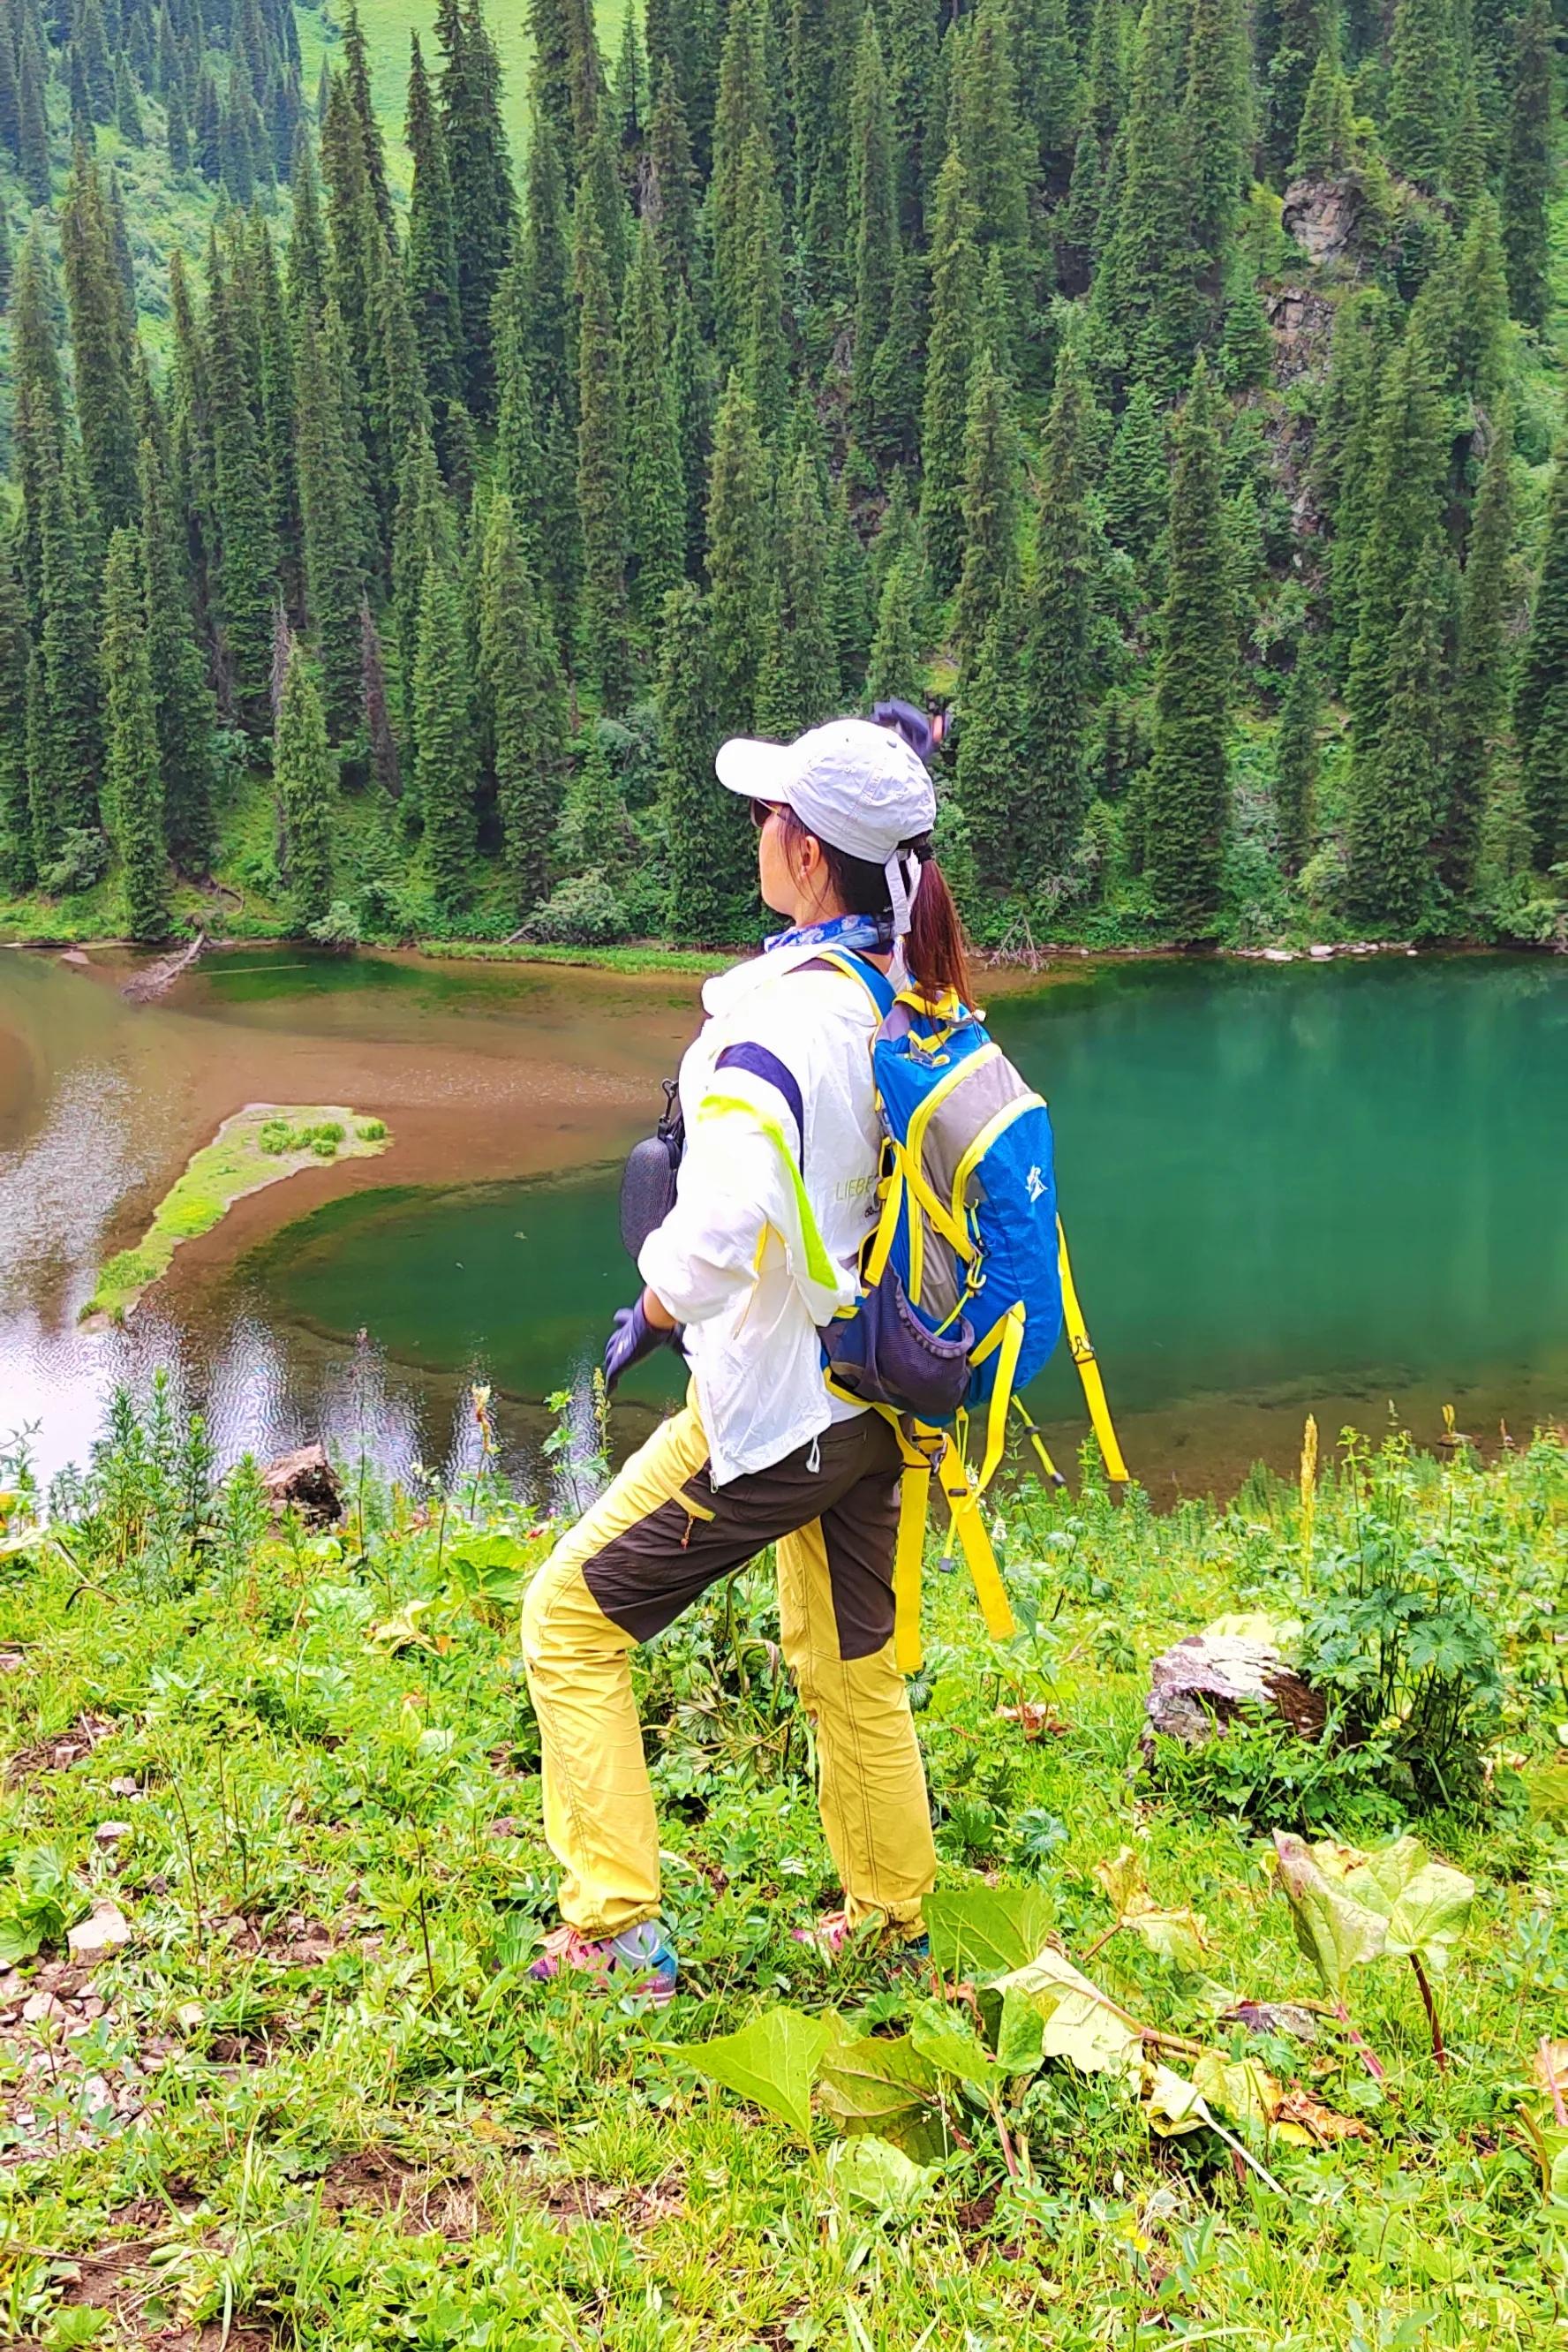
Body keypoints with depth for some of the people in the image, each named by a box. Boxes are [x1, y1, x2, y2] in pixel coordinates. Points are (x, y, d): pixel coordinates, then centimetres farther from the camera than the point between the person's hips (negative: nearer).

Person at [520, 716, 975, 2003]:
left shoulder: (778, 1016, -25)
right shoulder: (924, 995, -1)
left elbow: (715, 1242, -32)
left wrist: (651, 1316, -17)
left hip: (776, 1407, -8)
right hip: (880, 1392, 8)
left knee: (572, 1618, 7)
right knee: (851, 1664, 24)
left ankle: (618, 1935, 11)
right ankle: (891, 1925, 41)